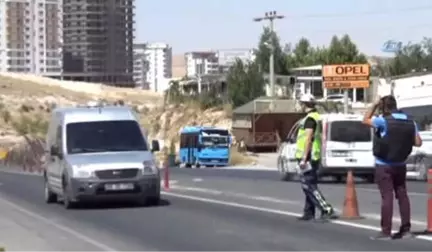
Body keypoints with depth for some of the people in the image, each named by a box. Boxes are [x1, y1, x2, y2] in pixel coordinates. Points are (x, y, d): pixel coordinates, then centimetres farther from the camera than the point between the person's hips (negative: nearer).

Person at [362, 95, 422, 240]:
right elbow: (418, 142, 3)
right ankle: (405, 229, 14)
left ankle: (386, 232, -4)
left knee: (387, 197, -5)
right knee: (402, 195, 12)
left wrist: (374, 106, 3)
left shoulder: (384, 121, -15)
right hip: (400, 165, 5)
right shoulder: (410, 122, 1)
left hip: (384, 165, -5)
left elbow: (365, 120, 1)